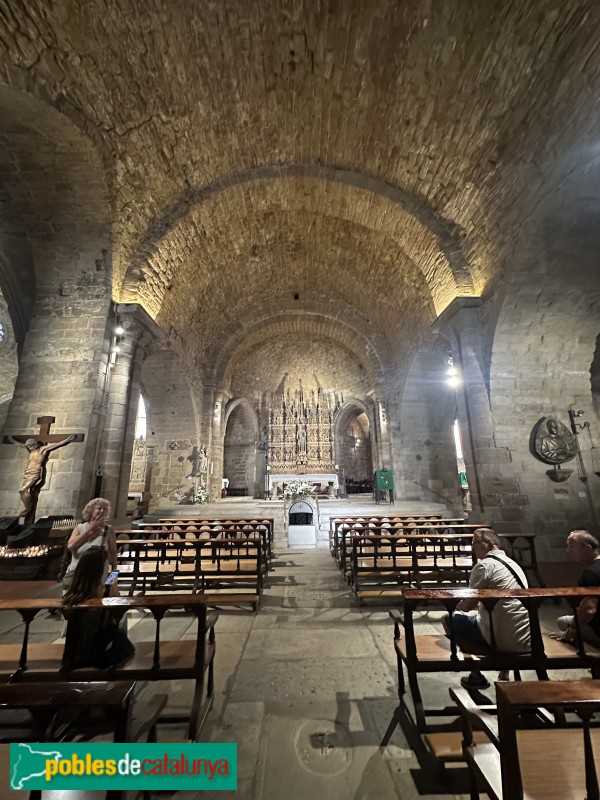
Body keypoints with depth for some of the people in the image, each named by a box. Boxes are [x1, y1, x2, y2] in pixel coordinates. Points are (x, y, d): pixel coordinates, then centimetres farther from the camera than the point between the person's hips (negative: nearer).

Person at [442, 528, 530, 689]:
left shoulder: (484, 565, -14)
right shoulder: (513, 563, 9)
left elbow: (467, 606, -11)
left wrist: (459, 604, 9)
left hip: (504, 642, -8)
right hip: (527, 641, 8)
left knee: (448, 620, 5)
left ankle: (476, 677, 16)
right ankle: (504, 674, 30)